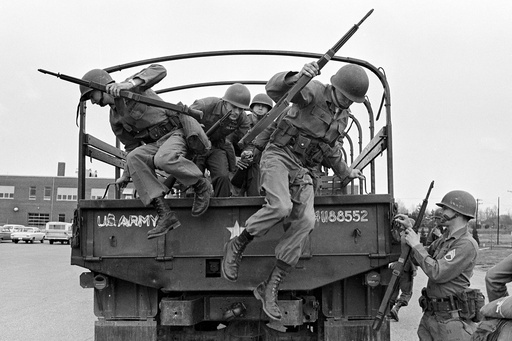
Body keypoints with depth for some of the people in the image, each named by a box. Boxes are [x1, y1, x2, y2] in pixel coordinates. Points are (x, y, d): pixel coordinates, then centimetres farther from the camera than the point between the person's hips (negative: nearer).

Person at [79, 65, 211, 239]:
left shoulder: (131, 87, -6)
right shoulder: (115, 120, 15)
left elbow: (159, 70, -22)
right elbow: (132, 146, 22)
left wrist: (129, 84, -34)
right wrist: (126, 176, 16)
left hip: (176, 132, -7)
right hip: (154, 143, 7)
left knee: (163, 159, -38)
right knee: (134, 158, -25)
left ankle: (200, 184, -10)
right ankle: (165, 214, -30)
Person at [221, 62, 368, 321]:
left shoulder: (342, 116, 16)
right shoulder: (313, 91, -8)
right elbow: (274, 89, -25)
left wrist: (345, 172, 45)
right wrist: (298, 77, -45)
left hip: (302, 171, 6)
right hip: (278, 156, -6)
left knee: (304, 222, -18)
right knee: (280, 206, -34)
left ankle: (270, 288, -16)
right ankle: (237, 246, -9)